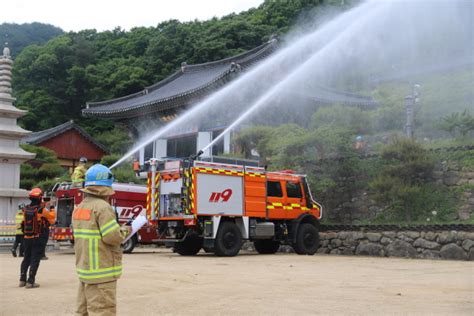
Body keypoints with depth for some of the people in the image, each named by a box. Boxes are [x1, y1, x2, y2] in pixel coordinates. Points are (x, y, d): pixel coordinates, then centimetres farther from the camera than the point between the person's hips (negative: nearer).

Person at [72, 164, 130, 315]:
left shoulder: (79, 208, 10)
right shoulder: (102, 206, -17)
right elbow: (113, 237, -20)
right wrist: (124, 230, 0)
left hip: (84, 269, 9)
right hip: (102, 273, -9)